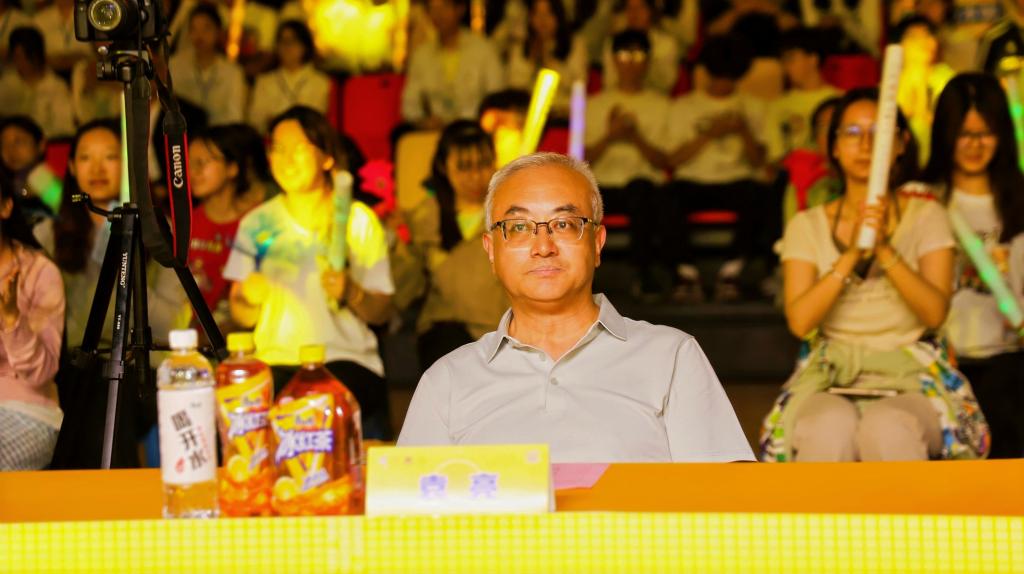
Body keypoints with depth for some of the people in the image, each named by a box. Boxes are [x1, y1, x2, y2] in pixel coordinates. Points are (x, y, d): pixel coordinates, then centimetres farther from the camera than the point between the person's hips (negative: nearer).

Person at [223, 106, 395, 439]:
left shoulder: (358, 220, 6)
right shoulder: (257, 224, 11)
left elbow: (382, 312, 4)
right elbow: (241, 317, 10)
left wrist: (351, 293, -16)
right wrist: (250, 299, -13)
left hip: (346, 360, -1)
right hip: (276, 361, 1)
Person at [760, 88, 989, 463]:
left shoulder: (926, 216, 10)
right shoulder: (807, 226, 12)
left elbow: (935, 312, -4)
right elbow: (799, 320, -3)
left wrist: (884, 249, -17)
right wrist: (851, 254, -13)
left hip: (913, 377, -1)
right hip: (831, 377, 1)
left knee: (888, 428, -37)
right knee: (830, 426, -36)